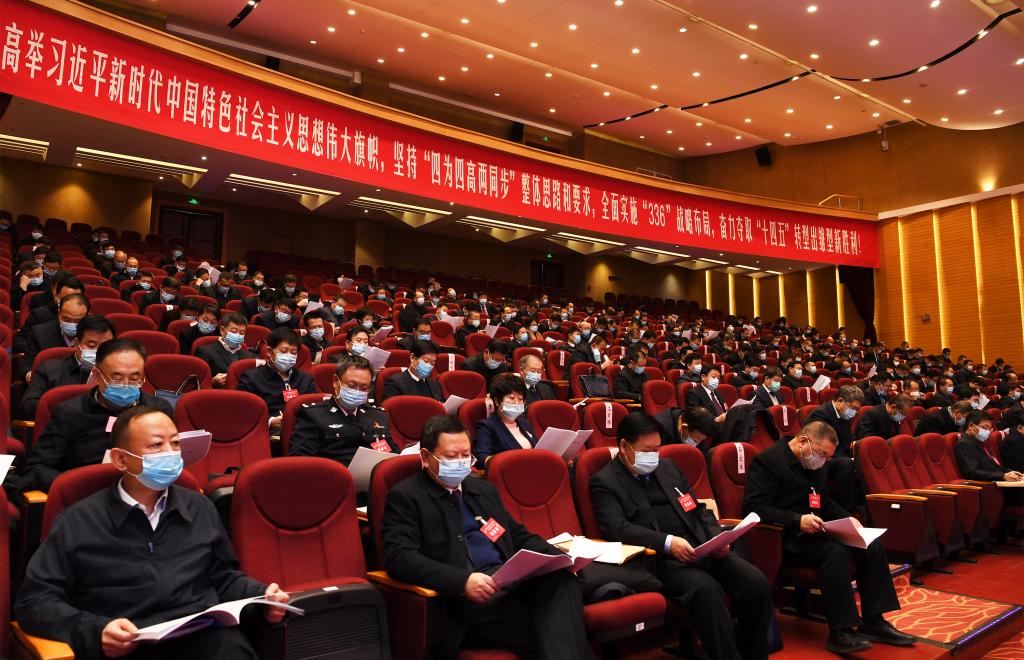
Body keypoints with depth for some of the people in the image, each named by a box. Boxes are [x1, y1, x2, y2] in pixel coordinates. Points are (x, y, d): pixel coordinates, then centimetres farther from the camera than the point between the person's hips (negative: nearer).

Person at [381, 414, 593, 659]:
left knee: (562, 579, -28)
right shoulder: (404, 497, 2)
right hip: (468, 599, -6)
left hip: (515, 579, 7)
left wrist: (558, 558, 6)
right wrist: (463, 581, -24)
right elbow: (399, 558, -11)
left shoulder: (484, 490, 24)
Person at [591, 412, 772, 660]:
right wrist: (667, 543, -25)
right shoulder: (604, 482, 1)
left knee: (757, 583, -16)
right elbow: (617, 528, -13)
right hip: (660, 559, -6)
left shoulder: (669, 467, 22)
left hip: (704, 549, 6)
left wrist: (717, 538, 2)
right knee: (706, 588, -34)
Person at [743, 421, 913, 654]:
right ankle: (840, 632, -23)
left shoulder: (814, 465, 15)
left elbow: (826, 502, 25)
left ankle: (873, 622, 0)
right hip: (783, 537, -9)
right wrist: (797, 520, -30)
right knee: (836, 551, -32)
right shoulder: (767, 460, -14)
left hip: (813, 531, 9)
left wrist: (847, 518, 5)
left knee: (873, 545, -6)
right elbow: (754, 508, -21)